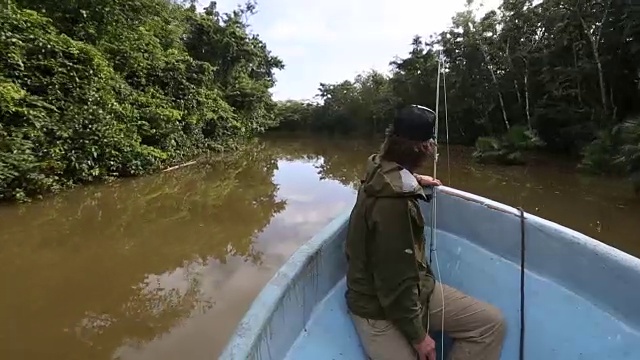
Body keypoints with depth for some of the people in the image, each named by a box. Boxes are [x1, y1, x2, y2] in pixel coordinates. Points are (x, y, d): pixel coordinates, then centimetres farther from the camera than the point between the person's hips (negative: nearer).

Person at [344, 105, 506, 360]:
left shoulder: (381, 170, 0)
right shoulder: (393, 202, -31)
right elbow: (395, 283, -25)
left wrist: (415, 179, 25)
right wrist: (418, 335, -14)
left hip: (414, 288, 9)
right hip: (379, 306, -9)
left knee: (492, 323, 4)